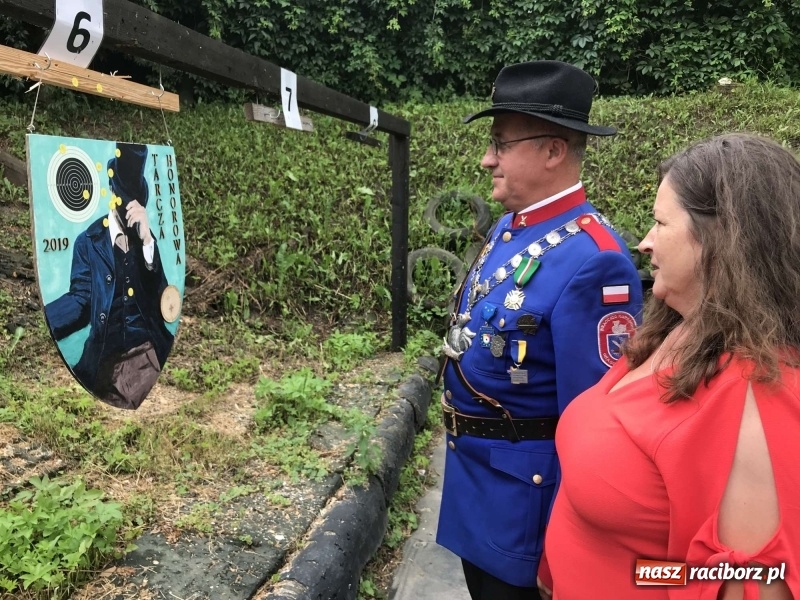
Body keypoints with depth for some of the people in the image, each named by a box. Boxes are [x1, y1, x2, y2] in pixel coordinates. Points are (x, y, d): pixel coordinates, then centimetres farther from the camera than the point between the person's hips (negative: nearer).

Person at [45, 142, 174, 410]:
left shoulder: (146, 238, 12)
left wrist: (147, 241, -10)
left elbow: (163, 300, 0)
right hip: (105, 355, 0)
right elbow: (80, 300, 2)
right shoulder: (88, 241, 7)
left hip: (151, 348, 1)